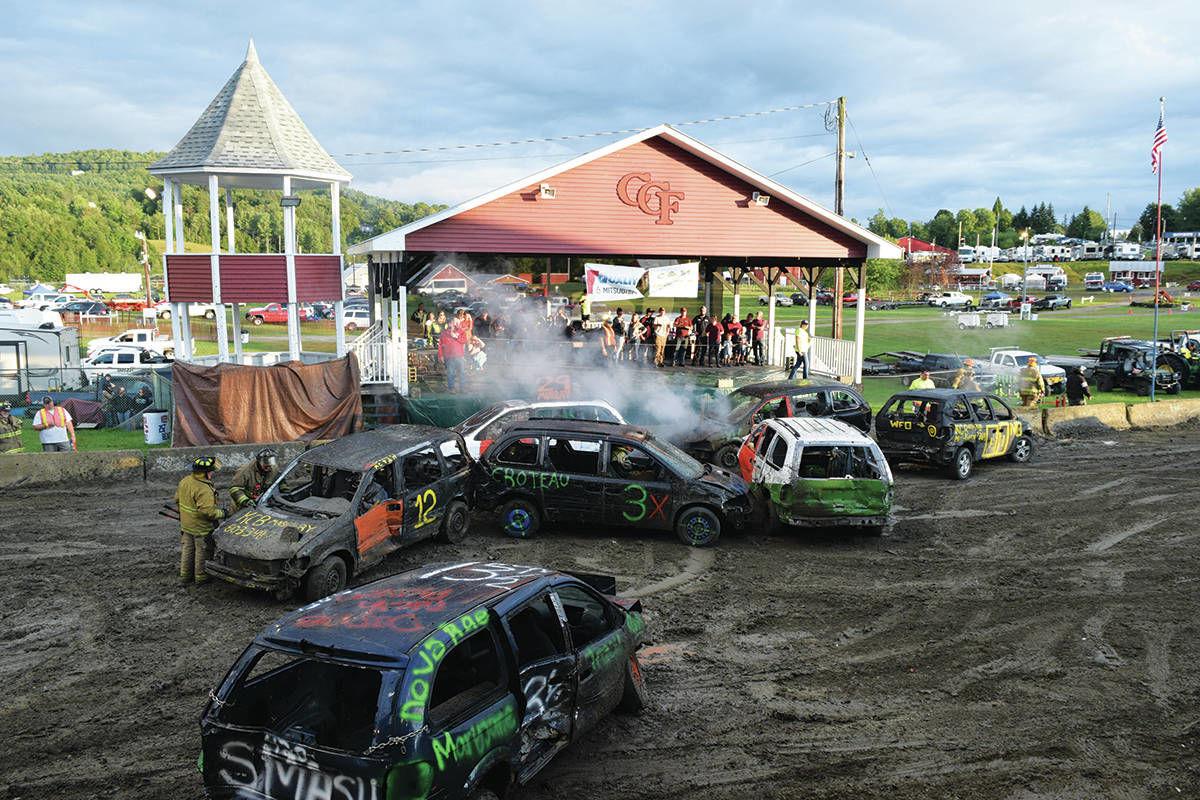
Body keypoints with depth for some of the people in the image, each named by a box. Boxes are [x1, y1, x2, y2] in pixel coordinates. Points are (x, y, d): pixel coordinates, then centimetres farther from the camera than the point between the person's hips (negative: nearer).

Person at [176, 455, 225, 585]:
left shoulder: (184, 481, -1)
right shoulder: (204, 490, -30)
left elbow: (177, 498, 12)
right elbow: (207, 510, -34)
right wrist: (221, 513, -21)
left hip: (185, 524, 8)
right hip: (201, 527, -8)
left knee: (187, 549, 21)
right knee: (202, 551, 9)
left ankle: (185, 575, 32)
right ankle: (201, 577, 20)